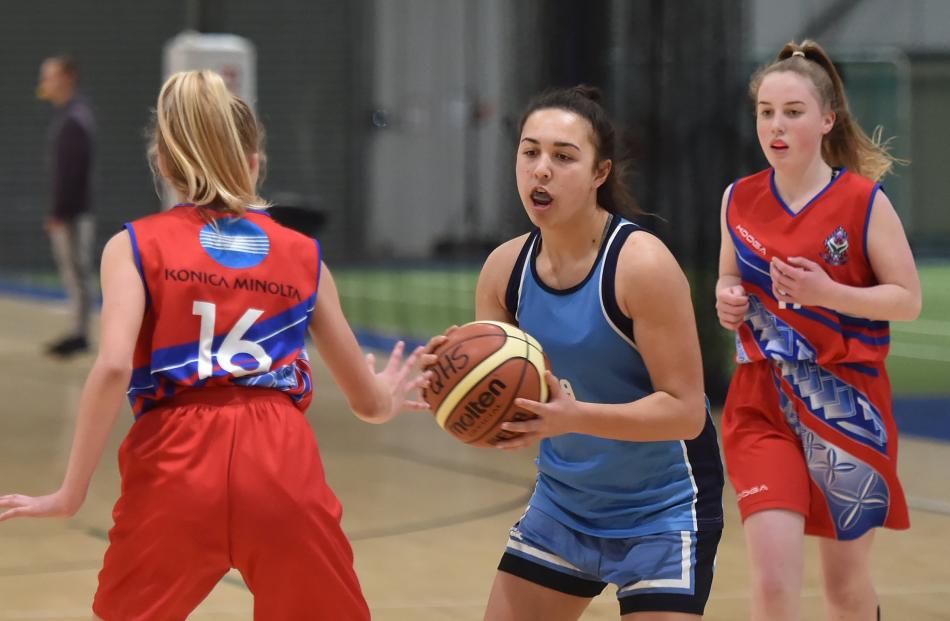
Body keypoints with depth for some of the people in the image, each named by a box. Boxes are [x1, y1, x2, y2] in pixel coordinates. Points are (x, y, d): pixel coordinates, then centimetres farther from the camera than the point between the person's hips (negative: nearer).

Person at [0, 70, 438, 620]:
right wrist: (388, 399, 47)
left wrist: (72, 493, -3)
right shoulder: (303, 256, 17)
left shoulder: (136, 246, 9)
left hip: (176, 464, -1)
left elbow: (113, 369, -9)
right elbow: (367, 401, 23)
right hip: (284, 458, 1)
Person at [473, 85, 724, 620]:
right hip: (562, 501, 6)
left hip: (662, 511, -6)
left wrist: (575, 417, -35)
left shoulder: (642, 264, -21)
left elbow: (685, 411, -22)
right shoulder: (506, 268, -4)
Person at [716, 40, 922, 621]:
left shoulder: (864, 201, -8)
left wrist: (827, 293, -21)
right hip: (761, 404, 2)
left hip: (845, 404, -1)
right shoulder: (739, 200, 3)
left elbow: (909, 299, -7)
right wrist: (727, 299, -4)